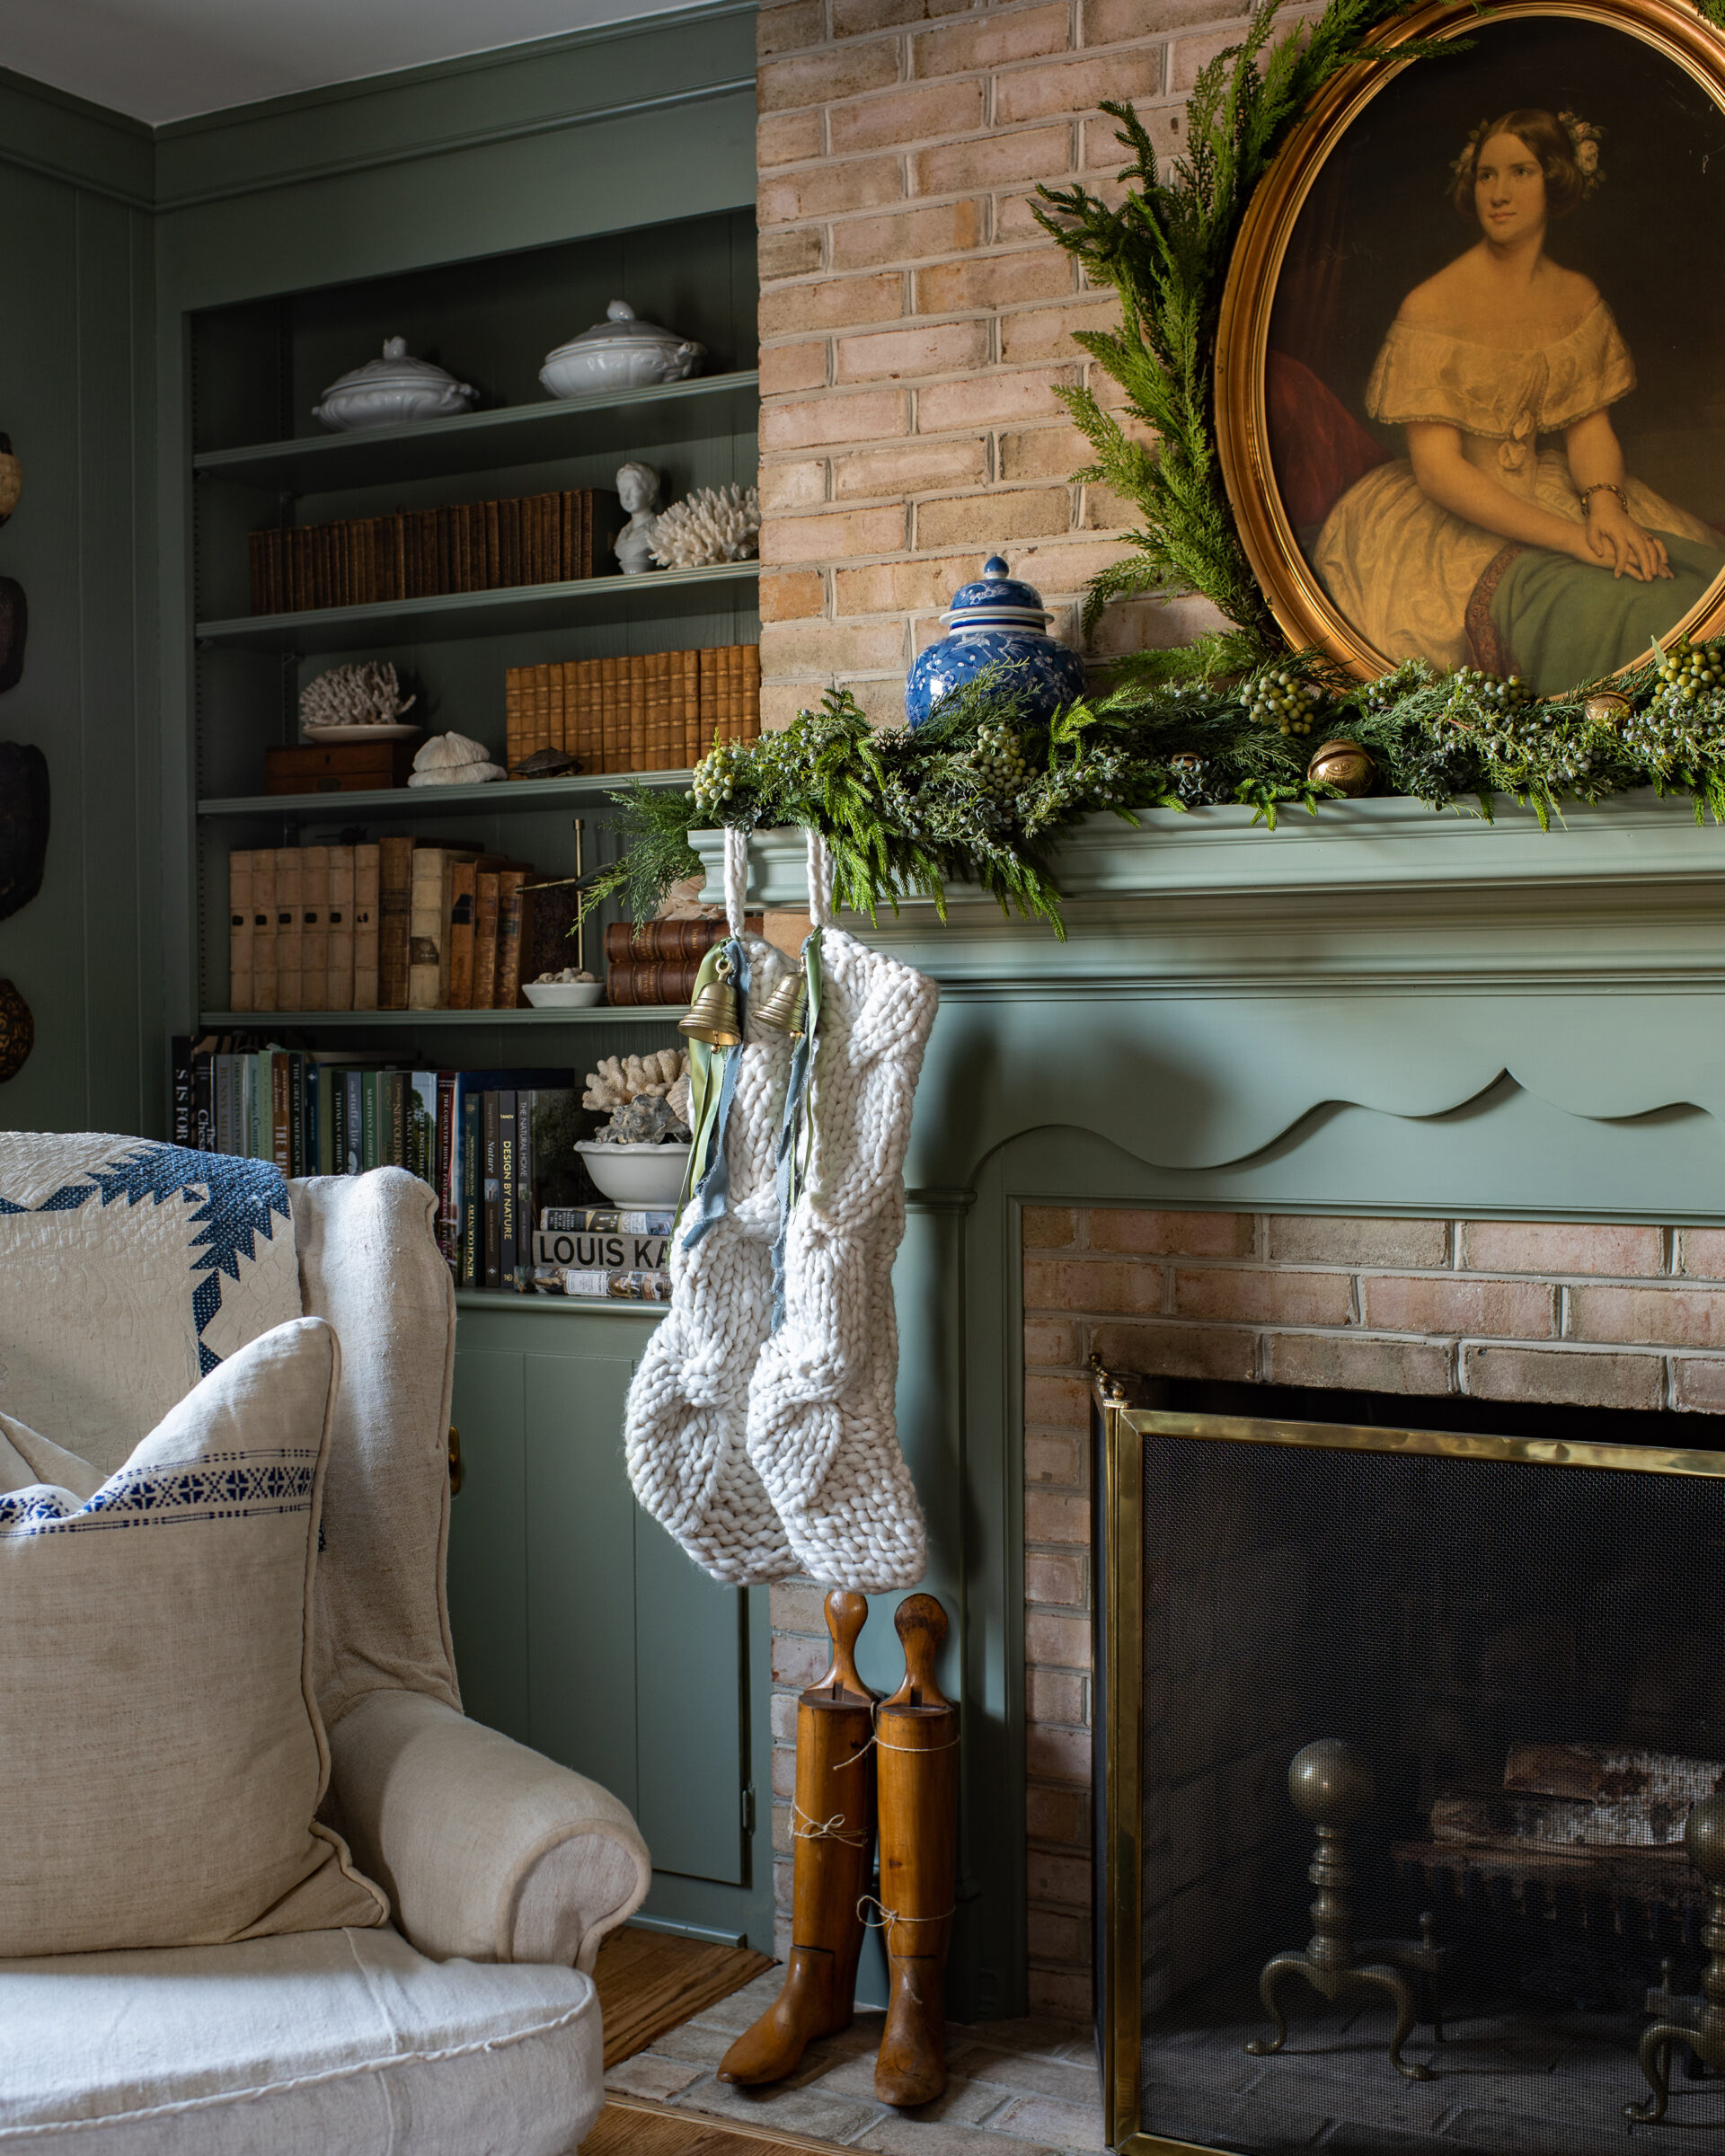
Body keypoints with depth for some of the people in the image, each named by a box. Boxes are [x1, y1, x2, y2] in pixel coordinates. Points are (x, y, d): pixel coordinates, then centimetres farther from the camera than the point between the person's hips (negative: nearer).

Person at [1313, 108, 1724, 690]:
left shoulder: (1577, 297, 7)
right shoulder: (1431, 307, -13)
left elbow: (1590, 425, 6)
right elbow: (1437, 469, -19)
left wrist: (1605, 506, -20)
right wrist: (1571, 538, -26)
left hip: (1550, 492, 6)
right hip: (1448, 519, -6)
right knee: (1594, 605, -30)